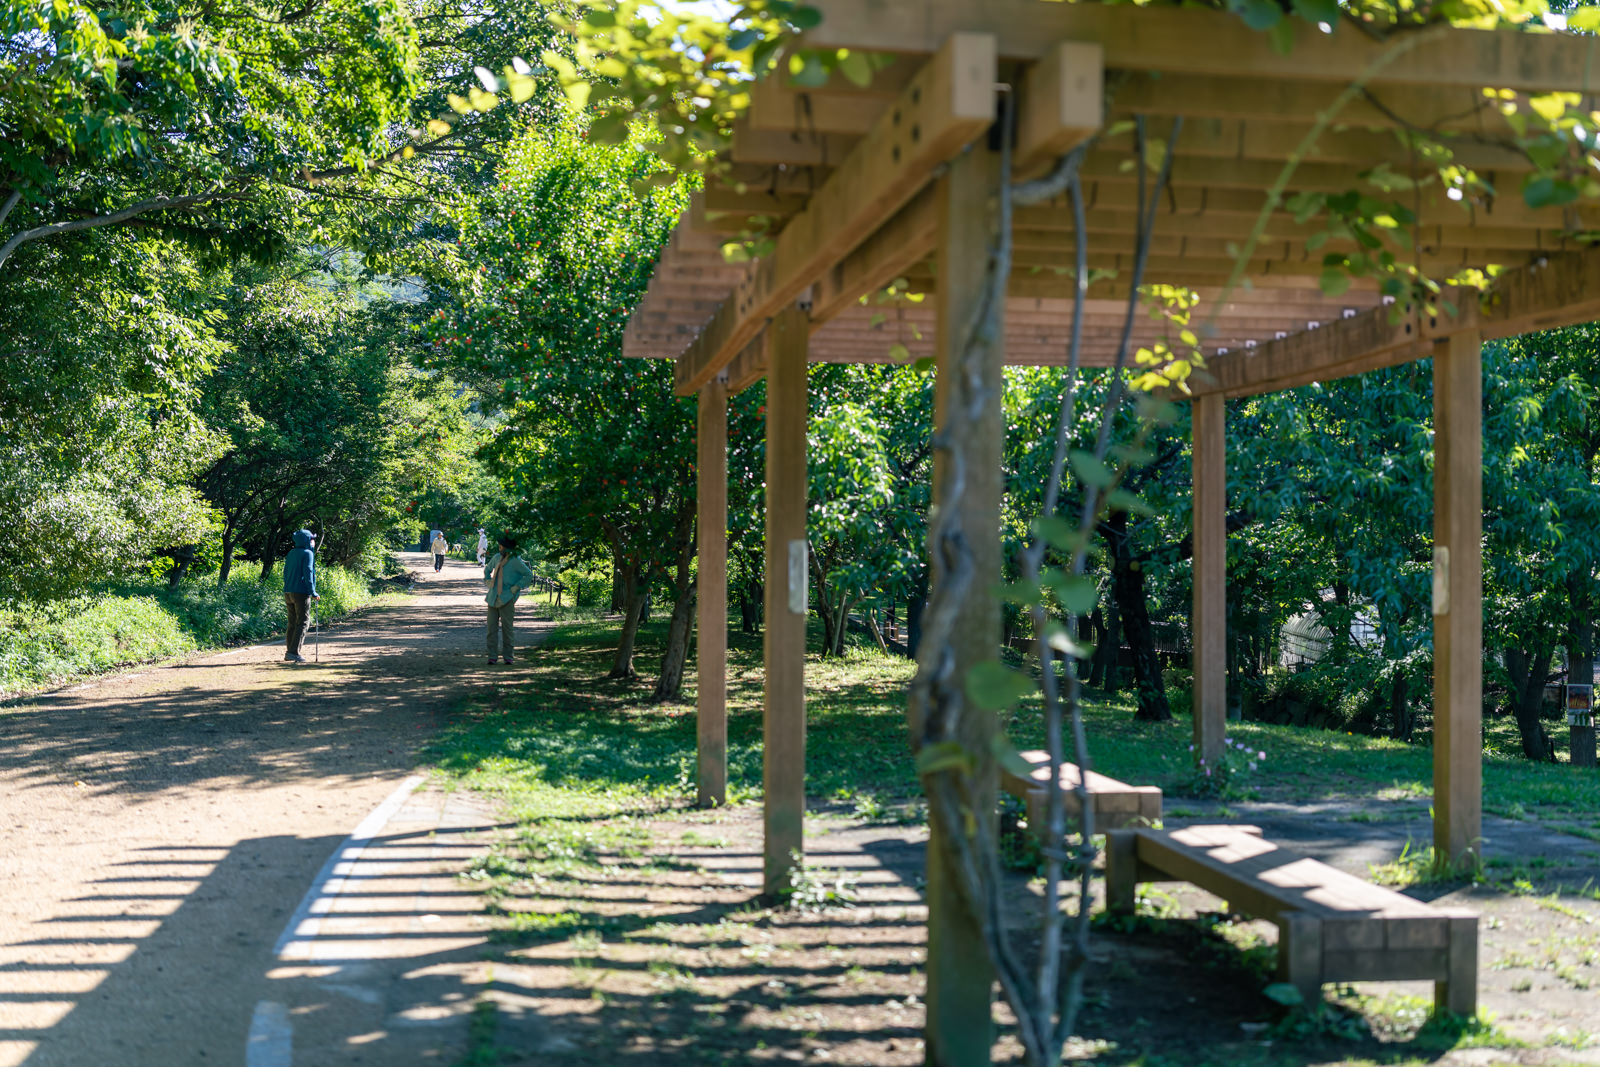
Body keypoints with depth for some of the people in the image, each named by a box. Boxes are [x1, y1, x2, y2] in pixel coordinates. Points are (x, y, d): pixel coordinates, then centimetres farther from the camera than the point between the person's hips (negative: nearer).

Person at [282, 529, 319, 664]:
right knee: (302, 622, -4)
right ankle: (294, 652, -10)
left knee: (292, 623, 13)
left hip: (288, 592, 7)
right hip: (301, 593, -7)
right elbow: (308, 573, -14)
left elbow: (285, 573, 16)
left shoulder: (291, 553, 14)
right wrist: (313, 593, -12)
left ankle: (289, 652, 14)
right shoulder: (307, 554, -8)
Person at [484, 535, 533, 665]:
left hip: (506, 599, -5)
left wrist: (516, 587, -9)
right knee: (492, 627, 1)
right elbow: (487, 568, 31)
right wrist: (487, 581, 17)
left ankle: (508, 656, 6)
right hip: (493, 598, 5)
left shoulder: (516, 561, -8)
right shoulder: (497, 558, 12)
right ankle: (492, 657, 5)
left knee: (506, 628, -3)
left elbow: (529, 575, -7)